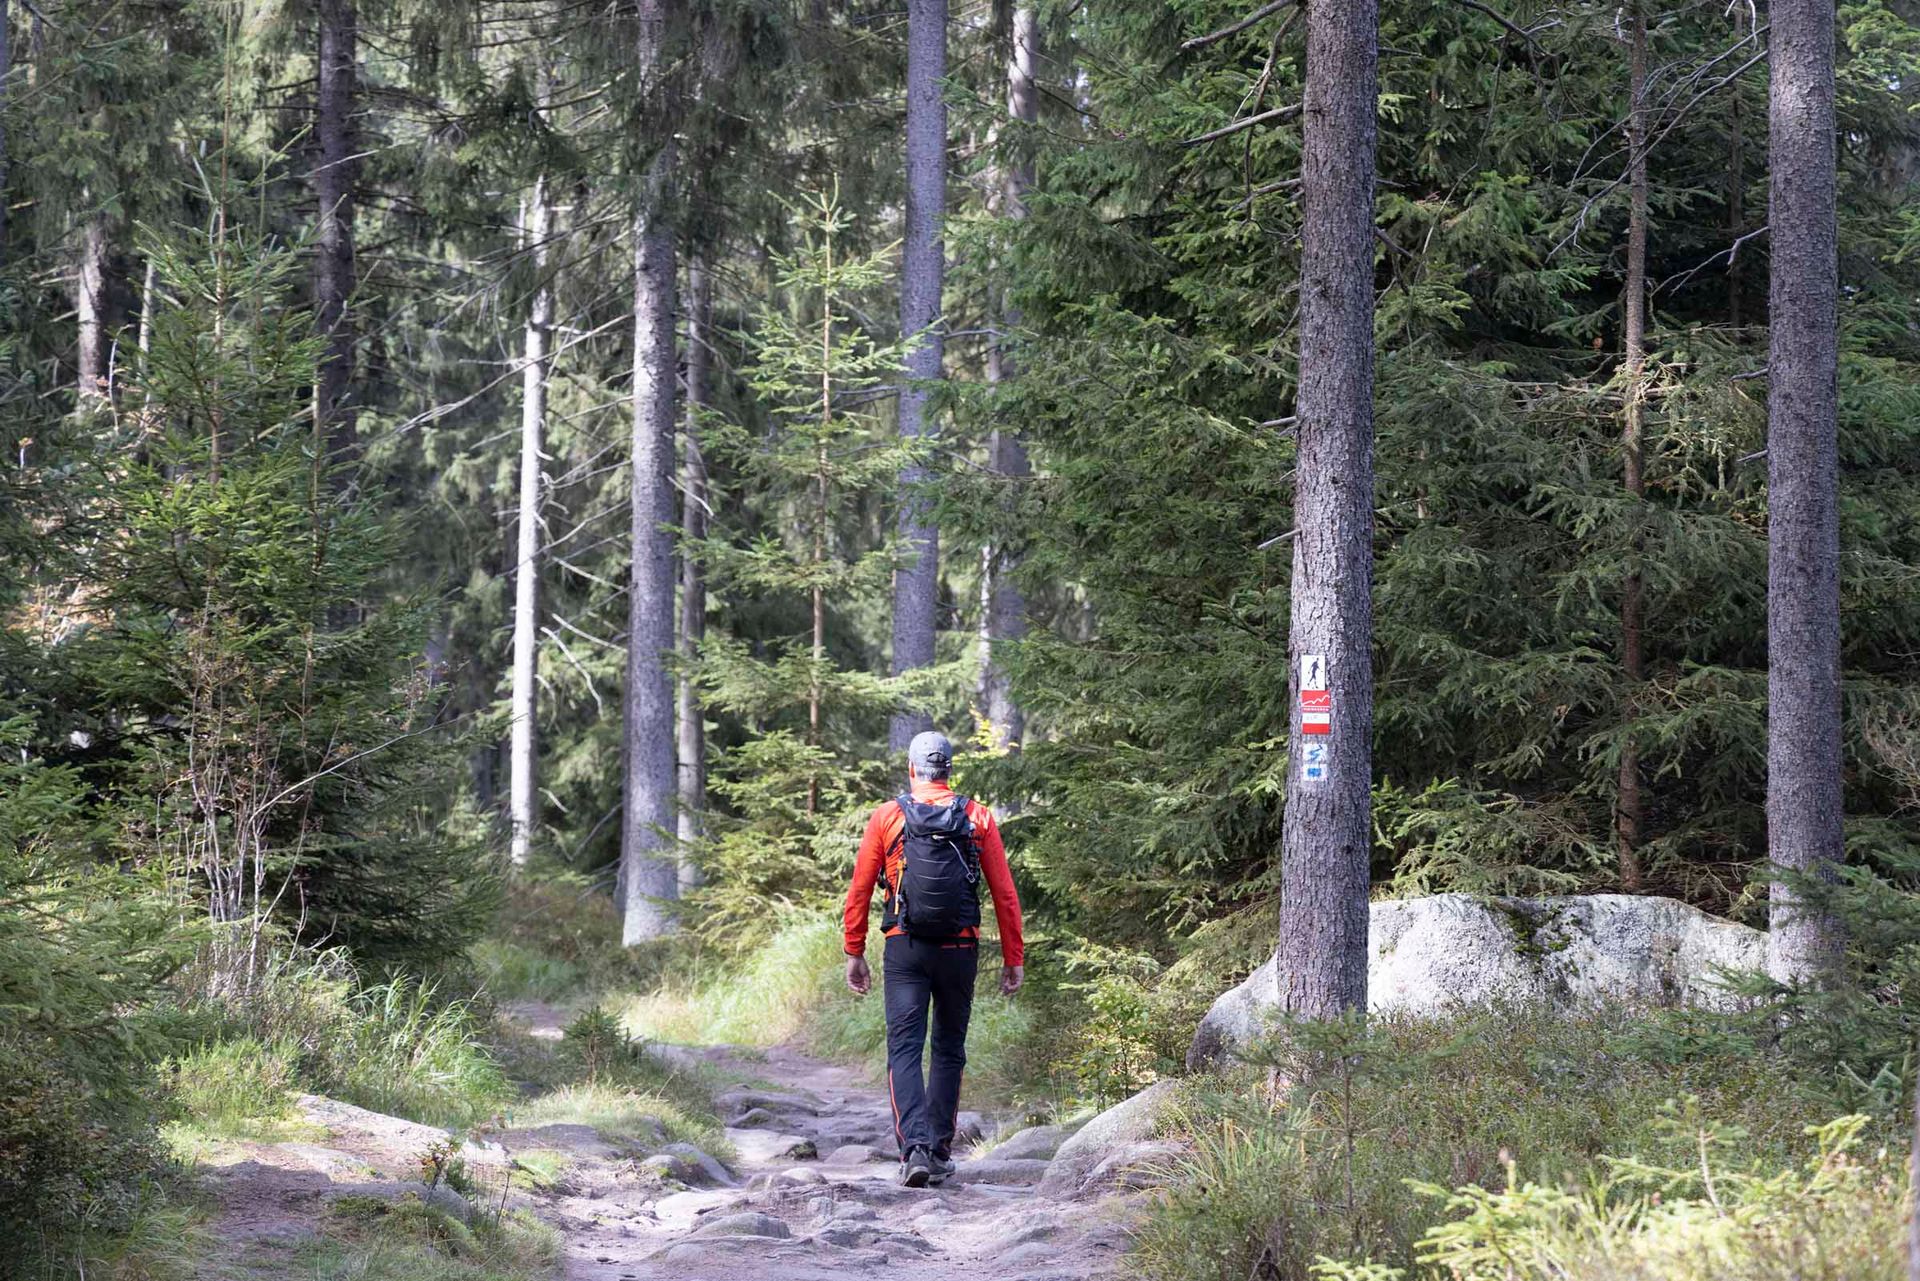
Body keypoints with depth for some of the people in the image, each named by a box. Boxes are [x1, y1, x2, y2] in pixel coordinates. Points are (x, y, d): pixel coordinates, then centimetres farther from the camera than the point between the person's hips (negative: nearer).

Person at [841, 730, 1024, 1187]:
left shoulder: (887, 817, 2)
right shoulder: (978, 818, 3)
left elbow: (859, 891, 2)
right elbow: (1005, 893, 1)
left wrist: (854, 953, 10)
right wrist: (1013, 958, 7)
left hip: (904, 949, -1)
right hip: (960, 949, 1)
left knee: (904, 1049, -3)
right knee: (949, 1051, 15)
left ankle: (914, 1148, -20)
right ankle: (940, 1152, 18)